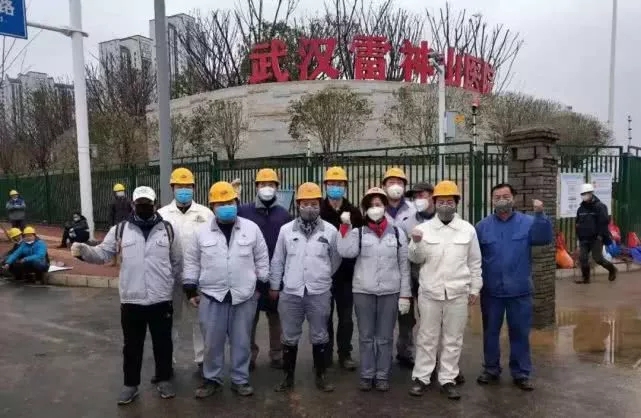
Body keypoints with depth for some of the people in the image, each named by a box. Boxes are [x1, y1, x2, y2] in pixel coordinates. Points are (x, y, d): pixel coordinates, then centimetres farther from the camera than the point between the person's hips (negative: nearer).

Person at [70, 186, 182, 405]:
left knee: (163, 343, 13)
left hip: (161, 300, 0)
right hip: (131, 300, 0)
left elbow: (177, 262, 8)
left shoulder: (167, 229, 1)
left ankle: (164, 380, 31)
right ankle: (130, 384, 30)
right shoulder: (120, 229, 1)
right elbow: (102, 253, -2)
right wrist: (82, 250, -21)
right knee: (132, 345, 14)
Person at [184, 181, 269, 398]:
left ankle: (240, 379, 26)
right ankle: (211, 379, 28)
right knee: (212, 341, 9)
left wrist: (262, 285, 5)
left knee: (241, 341, 10)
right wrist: (190, 289, 5)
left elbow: (262, 259, 6)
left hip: (244, 296, 0)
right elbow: (192, 261, 7)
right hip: (211, 296, 0)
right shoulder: (202, 231, 0)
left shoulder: (251, 228, -1)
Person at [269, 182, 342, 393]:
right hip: (290, 292, 1)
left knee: (319, 337, 11)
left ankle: (321, 376, 27)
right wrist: (274, 285, 10)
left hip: (319, 293, 0)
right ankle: (288, 377, 26)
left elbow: (336, 260, 10)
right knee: (289, 337, 11)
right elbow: (277, 261, 7)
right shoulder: (286, 230, 0)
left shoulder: (330, 230, -3)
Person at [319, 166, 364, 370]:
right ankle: (325, 354, 24)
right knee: (325, 316, 10)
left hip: (346, 274, 2)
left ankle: (345, 354, 25)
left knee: (346, 317, 11)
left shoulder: (354, 213, 2)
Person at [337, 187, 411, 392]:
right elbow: (346, 252, -17)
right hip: (363, 291, 0)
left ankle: (382, 375, 22)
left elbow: (404, 266, 4)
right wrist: (346, 227, -21)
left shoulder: (397, 232, 3)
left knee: (385, 337, 10)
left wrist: (405, 294, 0)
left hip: (390, 292, 1)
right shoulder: (358, 231, 1)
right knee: (366, 336, 10)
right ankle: (366, 375, 22)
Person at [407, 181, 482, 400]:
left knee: (453, 339, 9)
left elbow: (474, 262, 8)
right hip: (429, 292, -1)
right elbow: (416, 259, 0)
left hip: (458, 293, 1)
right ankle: (421, 377, 19)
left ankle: (447, 379, 21)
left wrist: (474, 288, 7)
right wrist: (417, 242, -19)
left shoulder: (468, 229, 3)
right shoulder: (424, 228, 0)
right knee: (427, 337, 8)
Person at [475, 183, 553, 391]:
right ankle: (491, 369, 28)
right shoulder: (483, 226, -1)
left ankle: (521, 373, 24)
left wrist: (540, 214, -33)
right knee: (490, 332, 13)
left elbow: (545, 238, -20)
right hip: (491, 291, 1)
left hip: (519, 291, -1)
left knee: (520, 333, 10)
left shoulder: (527, 223, -2)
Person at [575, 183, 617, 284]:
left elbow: (604, 221, -13)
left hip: (596, 238, -6)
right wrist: (578, 235, 15)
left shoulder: (599, 206, -9)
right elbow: (578, 223, 20)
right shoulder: (581, 208, 10)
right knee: (583, 258, 1)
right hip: (584, 239, 6)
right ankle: (585, 278, 12)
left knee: (598, 258, -3)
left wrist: (600, 235, -17)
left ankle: (612, 269, 24)